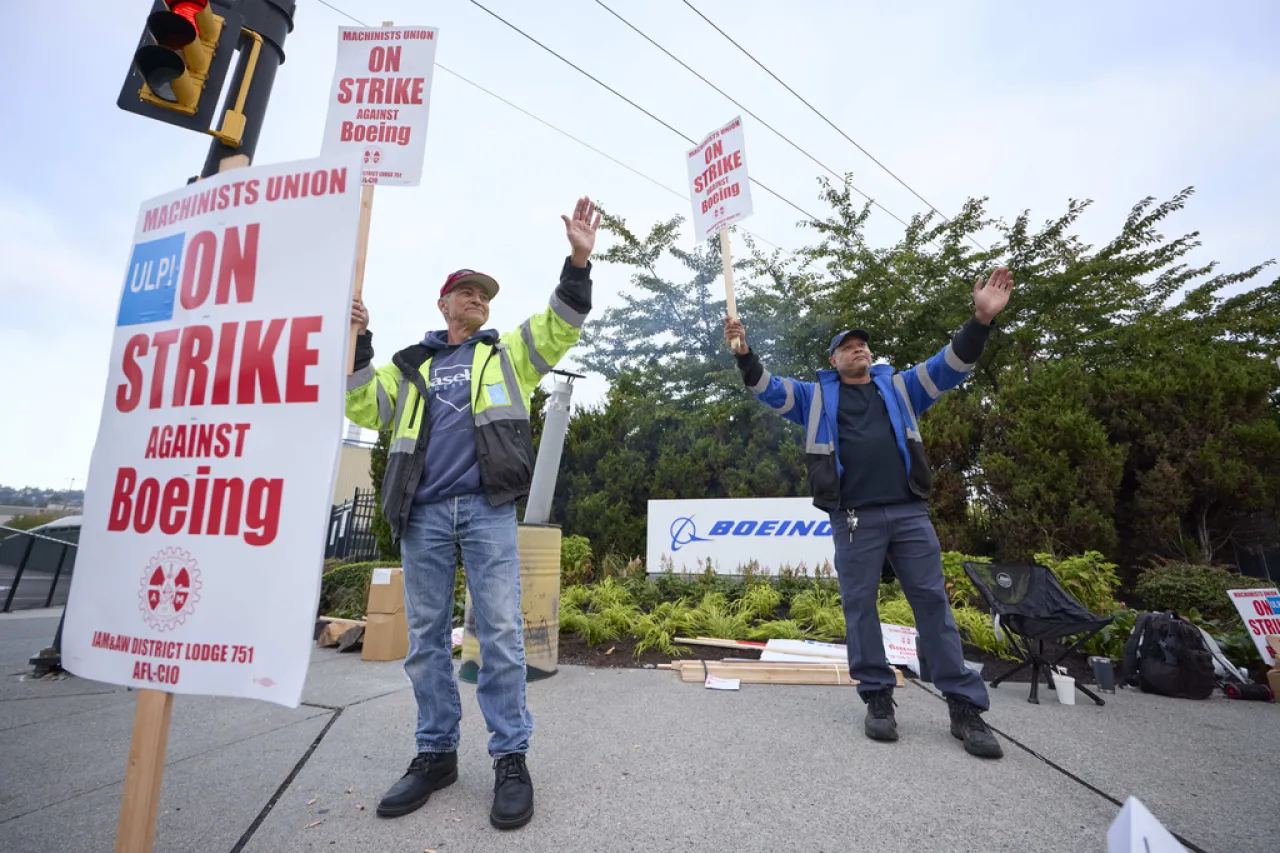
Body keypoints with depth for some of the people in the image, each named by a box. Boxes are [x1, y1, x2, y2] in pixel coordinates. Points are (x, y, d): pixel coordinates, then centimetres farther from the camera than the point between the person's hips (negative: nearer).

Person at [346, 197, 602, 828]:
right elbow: (363, 407, 14)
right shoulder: (411, 365, 22)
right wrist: (355, 346, 3)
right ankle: (436, 753, 25)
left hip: (487, 510, -2)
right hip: (422, 514, 3)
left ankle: (510, 759, 10)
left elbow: (562, 326, 3)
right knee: (426, 639, 9)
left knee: (501, 635, -4)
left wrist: (578, 261, -8)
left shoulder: (507, 354, 16)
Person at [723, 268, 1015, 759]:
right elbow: (768, 389, 6)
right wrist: (744, 354, -11)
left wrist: (981, 320, -5)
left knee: (932, 601, 4)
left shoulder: (901, 387, 19)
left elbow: (951, 366, 10)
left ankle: (965, 706, 14)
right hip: (853, 518, -1)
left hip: (909, 512, 2)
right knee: (859, 605, 2)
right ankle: (877, 698, 16)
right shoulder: (817, 396, 15)